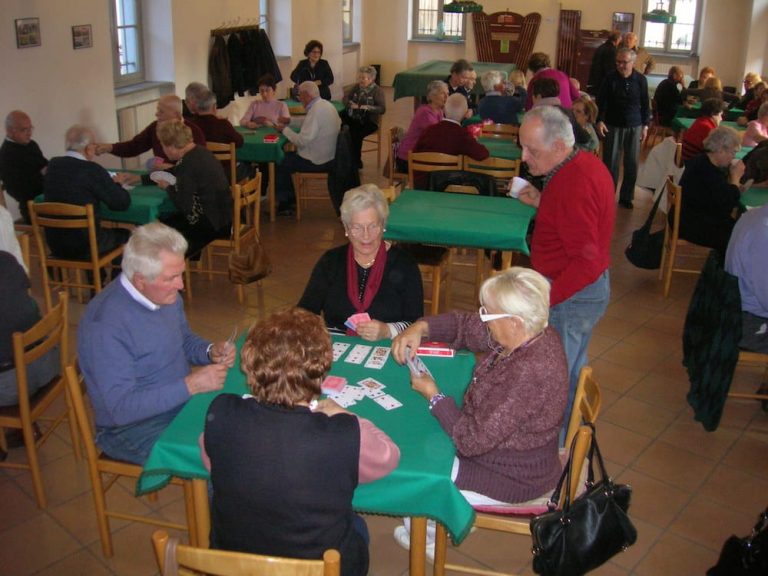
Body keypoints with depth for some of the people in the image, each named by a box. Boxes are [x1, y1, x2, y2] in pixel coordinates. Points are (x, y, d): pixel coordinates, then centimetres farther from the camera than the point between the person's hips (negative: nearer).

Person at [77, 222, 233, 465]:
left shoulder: (166, 294, -2)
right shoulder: (106, 325, -26)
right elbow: (121, 408, -27)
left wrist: (211, 351, -6)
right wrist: (190, 385, -29)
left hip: (182, 400, 8)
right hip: (134, 428, -8)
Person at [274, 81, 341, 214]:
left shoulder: (316, 111, -23)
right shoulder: (327, 105, 7)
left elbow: (302, 141, -25)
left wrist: (285, 129, -11)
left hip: (317, 161, -10)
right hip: (329, 156, 10)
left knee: (280, 164, 4)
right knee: (289, 156, 23)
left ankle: (283, 204, 16)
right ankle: (291, 198, 27)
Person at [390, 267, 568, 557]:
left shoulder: (527, 375, -38)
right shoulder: (531, 334, -11)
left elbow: (472, 440, -32)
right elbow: (466, 326, 4)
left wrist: (434, 395, -19)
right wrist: (419, 327, -12)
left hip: (513, 478, -8)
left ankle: (425, 535, 36)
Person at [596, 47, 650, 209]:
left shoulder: (640, 80, 0)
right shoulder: (610, 78, -5)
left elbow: (645, 104, 8)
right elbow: (601, 101, -1)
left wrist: (645, 125, 6)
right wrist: (600, 121, -13)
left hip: (634, 127, 2)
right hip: (613, 126, -2)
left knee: (632, 164, 5)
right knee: (610, 163, 0)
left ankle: (626, 197, 17)